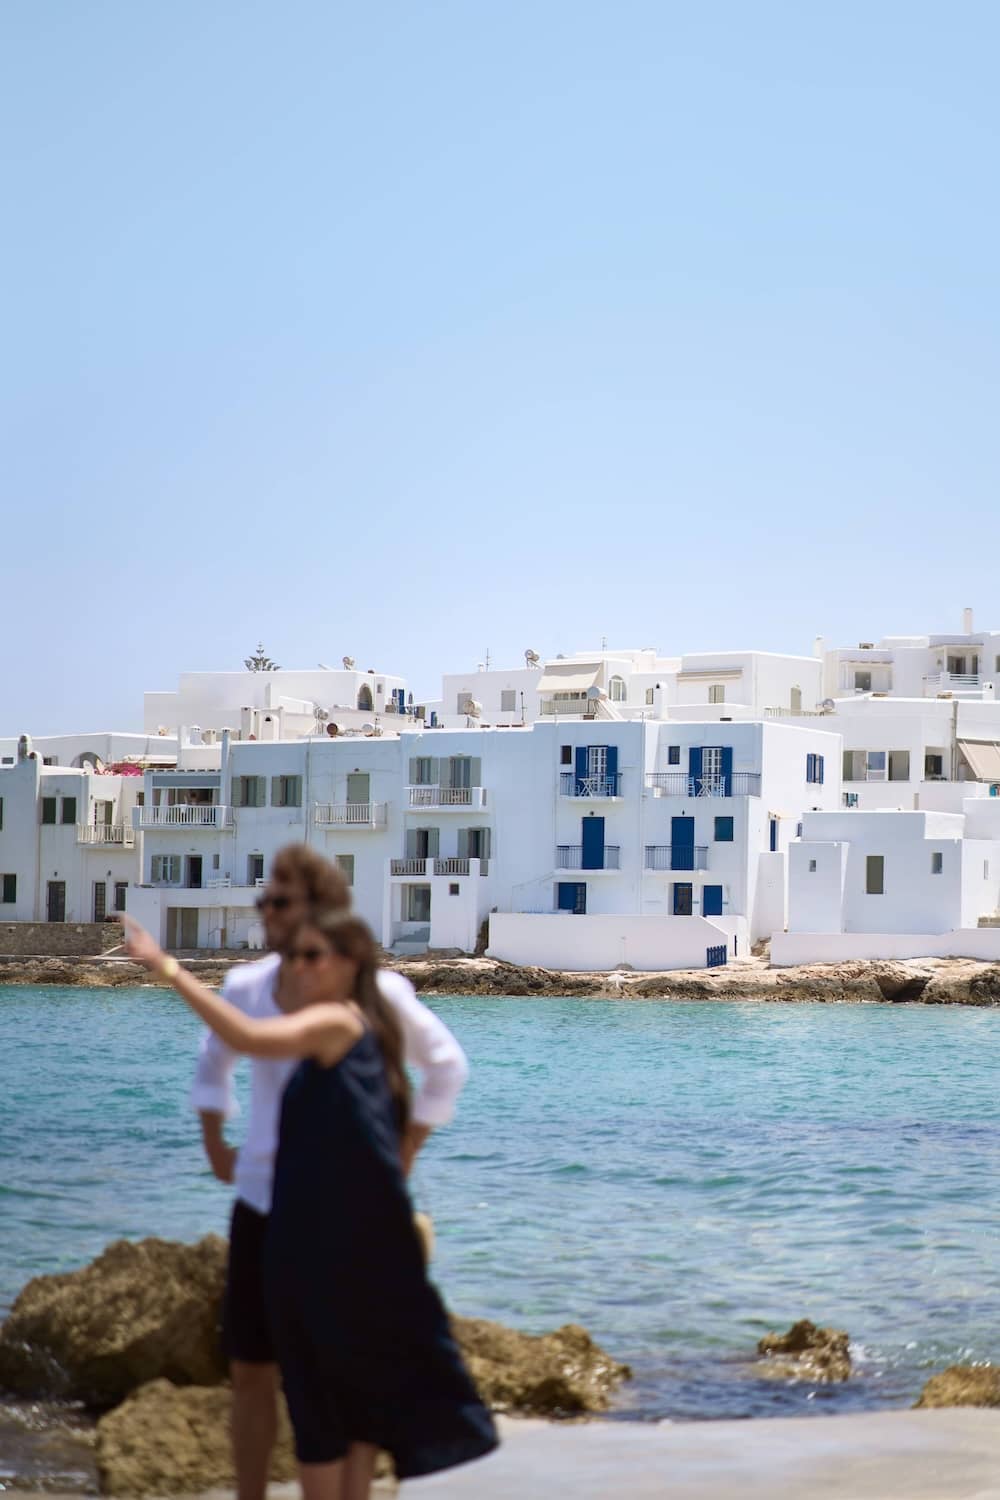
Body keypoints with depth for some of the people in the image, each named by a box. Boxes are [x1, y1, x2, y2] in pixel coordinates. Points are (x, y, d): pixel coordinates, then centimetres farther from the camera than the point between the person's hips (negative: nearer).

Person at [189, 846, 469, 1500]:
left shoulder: (374, 993, -11)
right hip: (260, 1201, 4)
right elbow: (215, 1059, 23)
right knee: (251, 1368, 7)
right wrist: (214, 1142, 14)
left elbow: (448, 1065, 1)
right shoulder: (246, 986, 1)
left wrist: (402, 1159, -1)